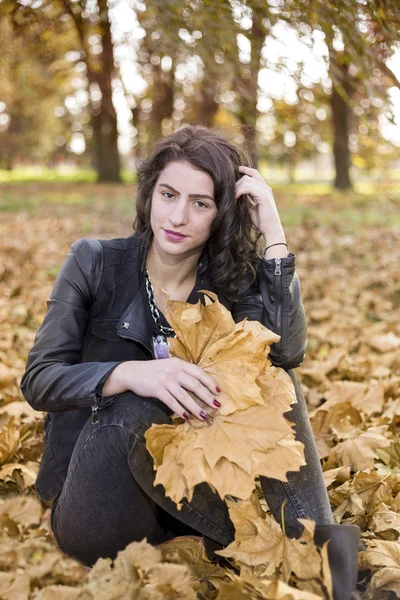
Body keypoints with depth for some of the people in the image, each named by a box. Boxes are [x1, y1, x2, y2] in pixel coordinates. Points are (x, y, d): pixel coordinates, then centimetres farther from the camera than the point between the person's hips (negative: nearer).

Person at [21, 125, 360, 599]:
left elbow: (287, 352, -20)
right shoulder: (95, 263, -5)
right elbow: (38, 380, -11)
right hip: (94, 498, -2)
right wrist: (130, 374, -31)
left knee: (272, 376, -19)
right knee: (134, 408, -34)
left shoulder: (231, 281, 0)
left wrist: (272, 232, -20)